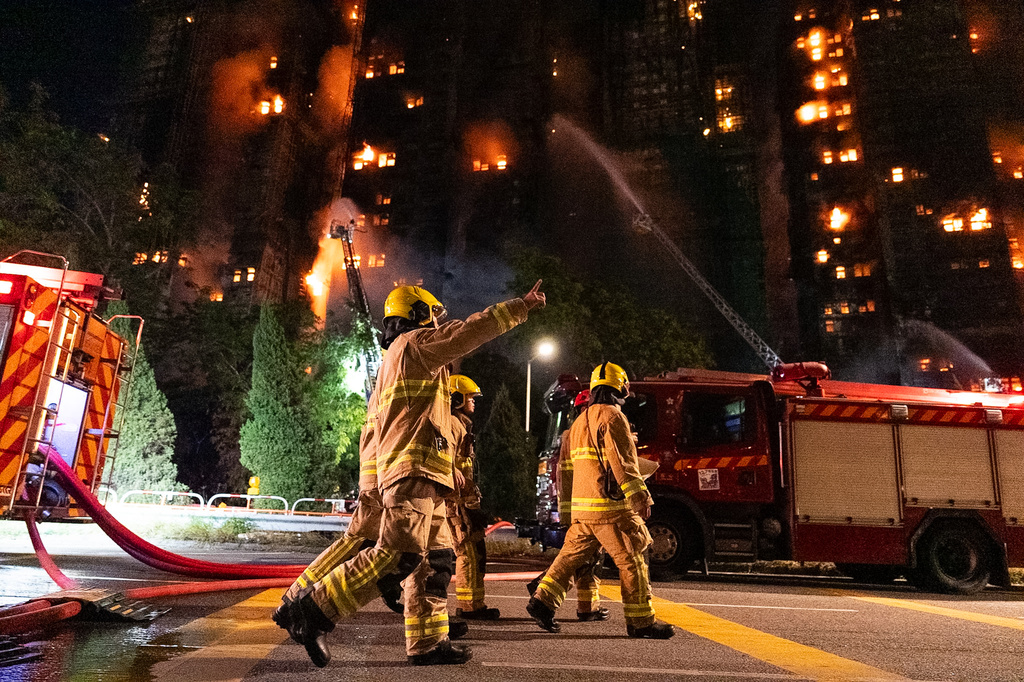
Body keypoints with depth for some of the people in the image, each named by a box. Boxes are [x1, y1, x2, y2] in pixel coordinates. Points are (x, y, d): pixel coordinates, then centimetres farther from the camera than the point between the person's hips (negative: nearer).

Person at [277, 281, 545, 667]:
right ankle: (315, 609, -13)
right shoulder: (414, 343, 2)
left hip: (421, 477, 11)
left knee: (435, 559, 8)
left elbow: (374, 429, 28)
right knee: (400, 555, -17)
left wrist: (371, 485, 27)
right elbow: (470, 331, -8)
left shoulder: (393, 361, 30)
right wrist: (521, 307, -3)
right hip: (414, 467, -11)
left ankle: (427, 642, 10)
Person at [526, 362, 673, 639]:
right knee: (631, 560, 0)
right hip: (609, 505, -9)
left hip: (582, 506, 9)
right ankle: (641, 621, 6)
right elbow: (623, 462, -17)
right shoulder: (612, 416, -11)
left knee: (572, 553, 13)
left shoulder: (580, 421, 18)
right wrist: (641, 498, -14)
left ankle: (542, 601, 11)